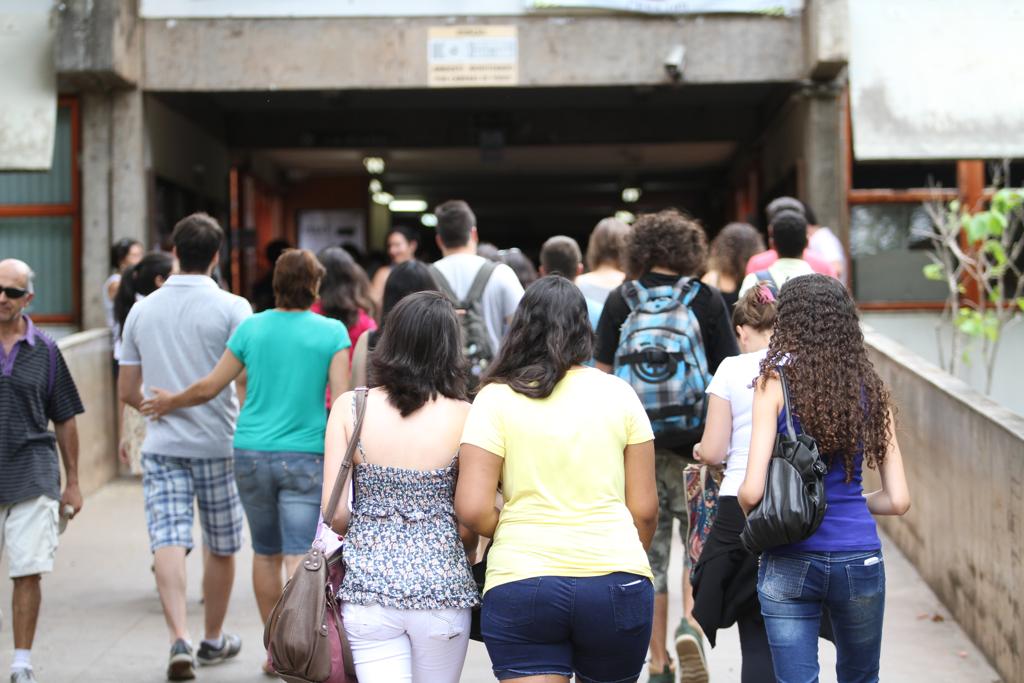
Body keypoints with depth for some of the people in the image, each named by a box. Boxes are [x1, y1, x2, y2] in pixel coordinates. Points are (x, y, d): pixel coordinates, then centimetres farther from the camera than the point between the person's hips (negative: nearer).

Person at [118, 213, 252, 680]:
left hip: (162, 444, 2)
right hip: (218, 443, -2)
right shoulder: (231, 308, -8)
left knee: (169, 541, -4)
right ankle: (213, 639, 26)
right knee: (221, 546, 13)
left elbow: (127, 391, 10)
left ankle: (180, 639, -21)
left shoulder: (142, 310, 5)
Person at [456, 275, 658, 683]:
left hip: (520, 581, -2)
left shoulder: (496, 398, -1)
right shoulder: (618, 394, 3)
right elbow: (644, 509, 4)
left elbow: (472, 510, -9)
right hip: (615, 581, 2)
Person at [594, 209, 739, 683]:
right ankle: (690, 623, -12)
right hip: (695, 445, -1)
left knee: (649, 550, 10)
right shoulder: (708, 301, -1)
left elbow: (602, 374, 2)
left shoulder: (621, 300, 2)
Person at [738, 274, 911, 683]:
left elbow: (752, 491, -14)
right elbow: (898, 500, 3)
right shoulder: (869, 389, 2)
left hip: (789, 563, -3)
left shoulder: (774, 384, -7)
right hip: (859, 557, 3)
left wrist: (754, 521, 8)